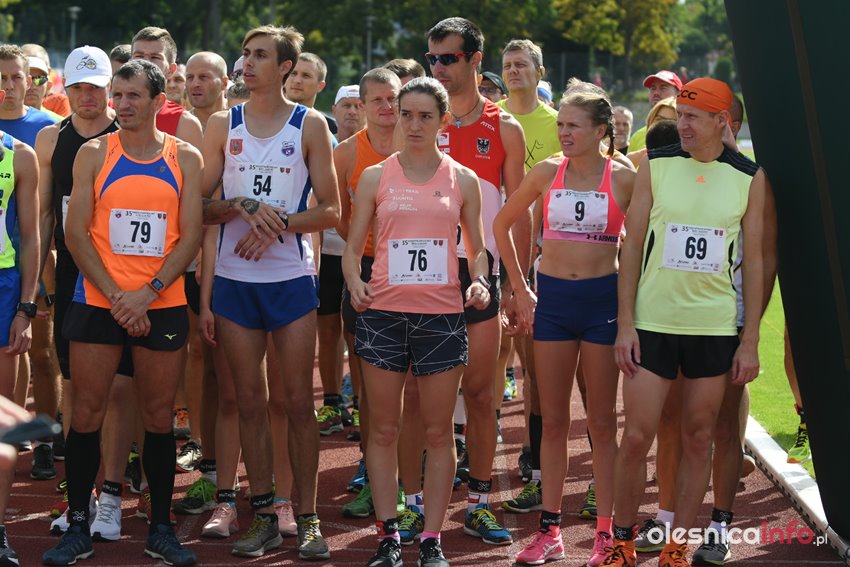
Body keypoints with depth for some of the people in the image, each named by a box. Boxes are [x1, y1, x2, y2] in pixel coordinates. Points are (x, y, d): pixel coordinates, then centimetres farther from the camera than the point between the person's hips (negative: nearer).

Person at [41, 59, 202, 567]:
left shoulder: (185, 158, 5)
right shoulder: (95, 154, 4)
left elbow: (191, 236, 1)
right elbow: (76, 232, -1)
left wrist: (148, 292, -12)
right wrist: (115, 296, -10)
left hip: (163, 305, 0)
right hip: (98, 303, 0)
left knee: (159, 418, 5)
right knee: (87, 415, 0)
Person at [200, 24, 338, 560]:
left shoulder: (310, 125, 2)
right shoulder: (223, 125, 7)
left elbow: (330, 210, 0)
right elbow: (202, 206, 5)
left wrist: (277, 224, -14)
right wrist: (244, 205, -13)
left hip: (292, 276, -2)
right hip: (235, 278, 2)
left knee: (299, 400, -1)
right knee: (250, 401, 5)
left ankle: (308, 519, 6)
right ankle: (264, 516, 13)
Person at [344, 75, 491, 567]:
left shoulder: (462, 180, 7)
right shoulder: (376, 177, 7)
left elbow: (478, 248, 13)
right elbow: (353, 248, 9)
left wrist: (480, 282, -8)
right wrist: (355, 282, -11)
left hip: (442, 313, 0)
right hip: (384, 312, 0)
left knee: (439, 431, 3)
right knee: (385, 429, 3)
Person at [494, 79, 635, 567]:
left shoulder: (624, 179, -4)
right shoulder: (547, 173, 2)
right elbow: (502, 224, 13)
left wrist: (630, 297, 0)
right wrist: (521, 289, 11)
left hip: (603, 300, -2)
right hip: (552, 298, 2)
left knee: (602, 421, 4)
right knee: (553, 420, 7)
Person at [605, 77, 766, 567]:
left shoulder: (749, 177, 1)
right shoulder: (656, 165, 0)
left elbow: (753, 259, 4)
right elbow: (633, 245, 2)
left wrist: (750, 340, 1)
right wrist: (625, 324, -3)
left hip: (716, 328, 1)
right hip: (652, 322, -1)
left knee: (699, 439, 6)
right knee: (638, 436, -2)